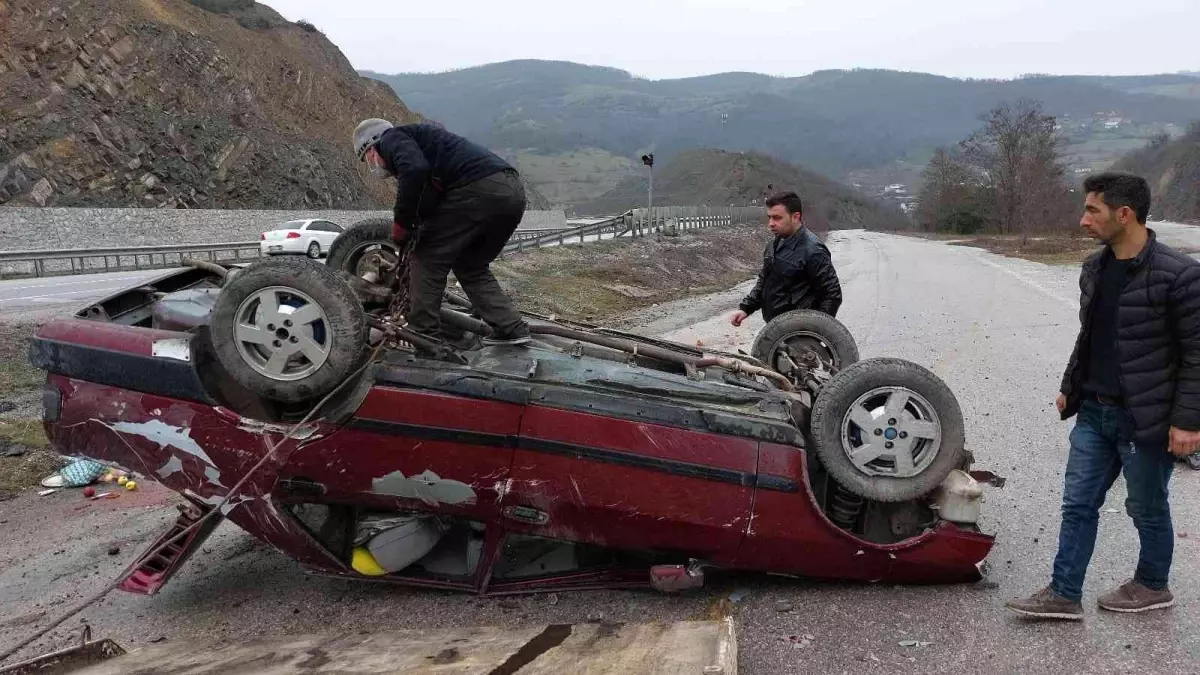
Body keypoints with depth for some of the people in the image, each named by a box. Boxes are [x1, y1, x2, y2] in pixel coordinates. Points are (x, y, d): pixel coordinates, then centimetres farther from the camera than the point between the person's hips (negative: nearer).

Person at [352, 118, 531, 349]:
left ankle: (423, 334, 5)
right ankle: (512, 328, 15)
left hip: (478, 188, -9)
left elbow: (415, 170, -16)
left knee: (428, 259, 3)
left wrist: (401, 222, -5)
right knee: (471, 267, 22)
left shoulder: (391, 139, 9)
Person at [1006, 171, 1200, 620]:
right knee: (1078, 505, 9)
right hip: (1094, 413, 7)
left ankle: (1153, 586, 35)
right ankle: (1064, 594, 17)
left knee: (1147, 509, 13)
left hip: (1146, 419, -6)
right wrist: (1070, 387, 18)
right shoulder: (1094, 269, 5)